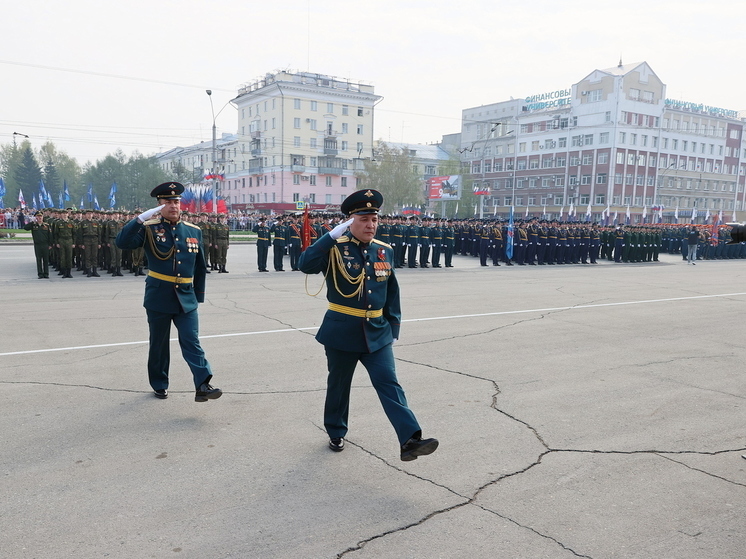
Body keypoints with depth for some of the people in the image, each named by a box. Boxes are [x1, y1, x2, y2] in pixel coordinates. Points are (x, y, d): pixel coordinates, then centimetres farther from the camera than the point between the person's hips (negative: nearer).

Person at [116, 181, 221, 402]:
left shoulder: (194, 231, 6)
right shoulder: (149, 228, -3)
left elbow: (200, 267, 11)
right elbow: (122, 242, -18)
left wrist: (199, 296, 11)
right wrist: (140, 219, -26)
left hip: (186, 299, 2)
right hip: (158, 298, -1)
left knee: (192, 342, -6)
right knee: (159, 344, 12)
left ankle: (203, 386, -12)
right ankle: (159, 385, 28)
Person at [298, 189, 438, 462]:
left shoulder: (385, 251, 4)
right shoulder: (335, 248, -9)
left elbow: (392, 294, 11)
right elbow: (306, 265, -28)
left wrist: (393, 328, 9)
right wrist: (333, 235, -29)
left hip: (377, 334, 3)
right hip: (341, 333, -2)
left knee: (389, 384, -6)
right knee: (338, 385, 15)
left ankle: (410, 440, -11)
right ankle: (336, 433, 35)